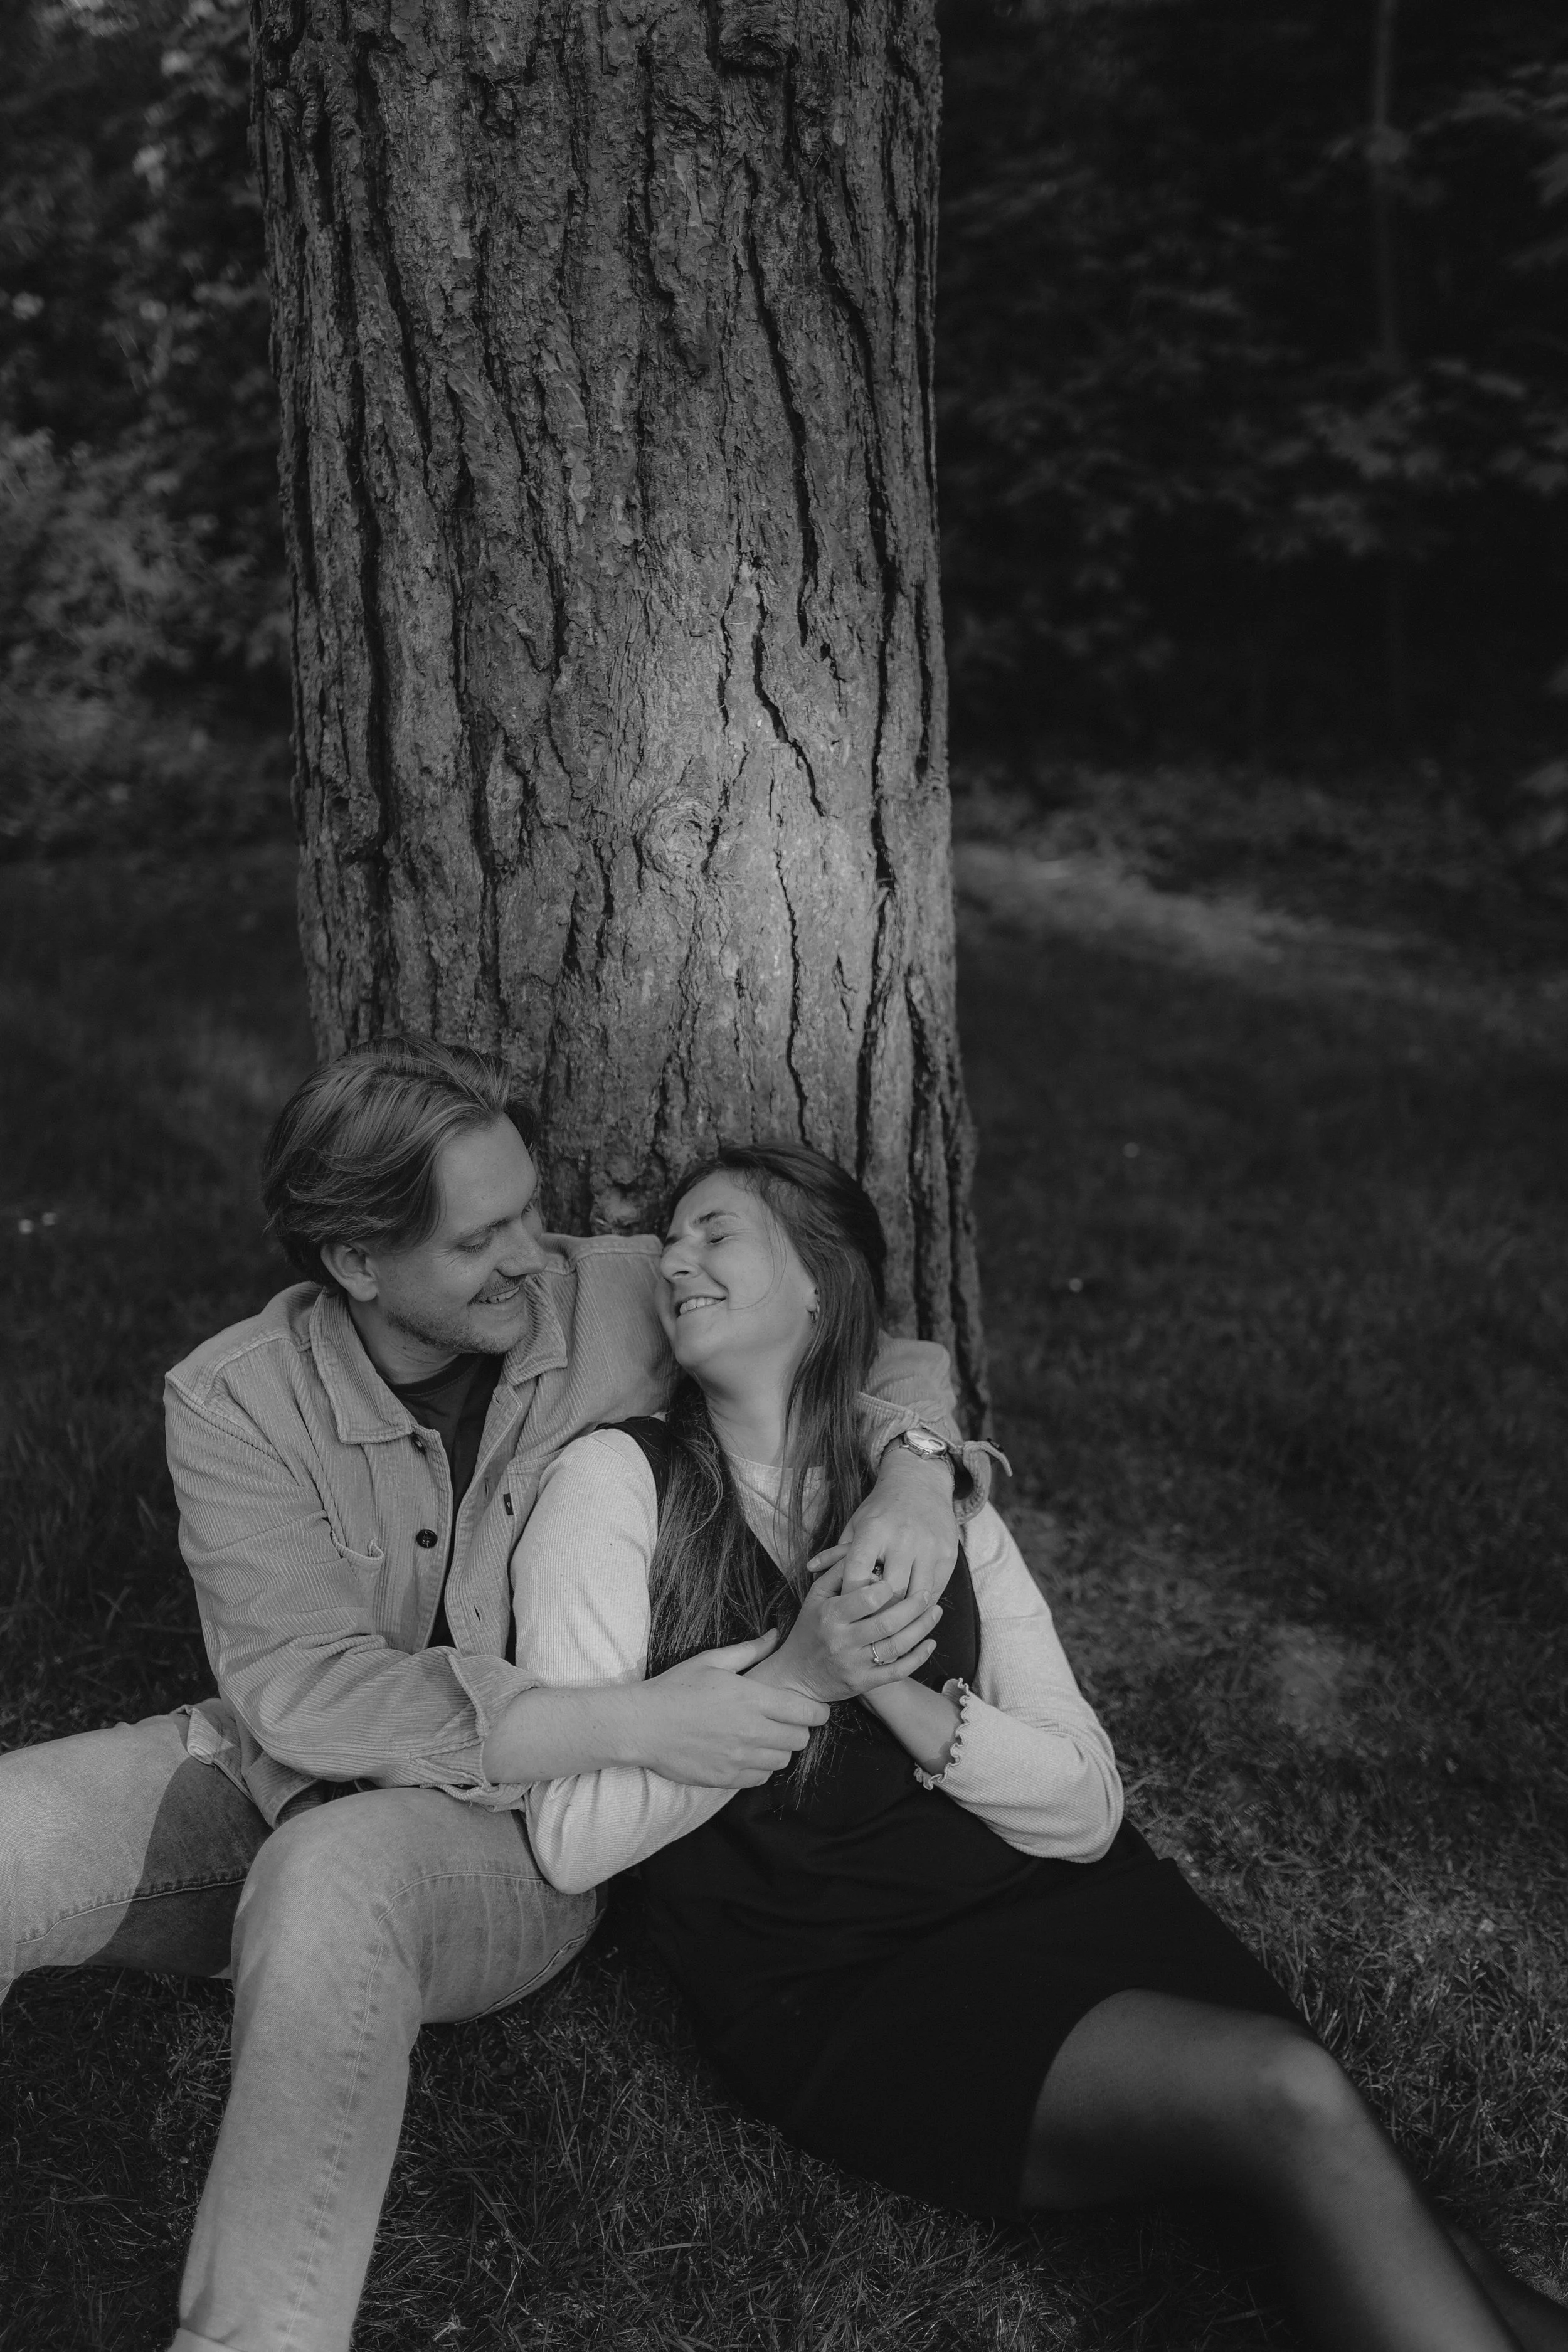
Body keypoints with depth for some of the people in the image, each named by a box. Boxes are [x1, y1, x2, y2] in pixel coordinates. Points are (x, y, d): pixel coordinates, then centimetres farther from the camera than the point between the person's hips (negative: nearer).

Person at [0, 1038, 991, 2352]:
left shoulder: (624, 1301, -10)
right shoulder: (236, 1402, -12)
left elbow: (886, 1349, 1)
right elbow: (302, 1689, -21)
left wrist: (916, 1462, -24)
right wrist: (631, 1725, -29)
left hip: (515, 1830, -1)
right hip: (277, 1775, 2)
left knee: (331, 1880, -37)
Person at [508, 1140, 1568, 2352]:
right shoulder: (617, 1482, 1)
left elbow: (1087, 1806, 4)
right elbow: (572, 1838, -6)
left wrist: (898, 1695, -13)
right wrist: (798, 1678, -15)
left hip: (1059, 1905, 4)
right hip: (840, 1994, -4)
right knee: (1291, 2101, -24)